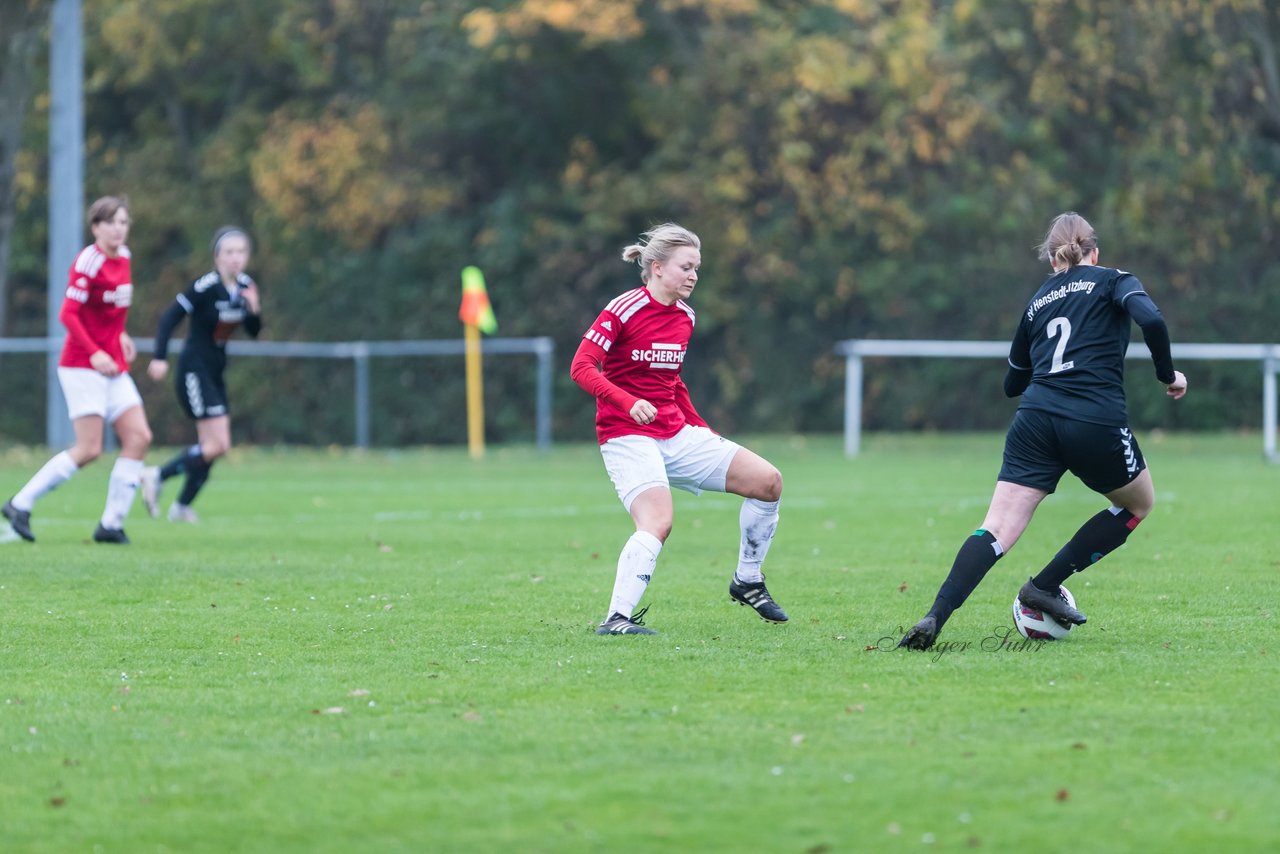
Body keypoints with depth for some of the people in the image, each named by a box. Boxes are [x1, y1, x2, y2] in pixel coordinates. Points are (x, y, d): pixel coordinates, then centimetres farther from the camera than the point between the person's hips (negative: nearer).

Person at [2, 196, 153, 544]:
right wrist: (95, 353, -26)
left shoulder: (123, 257, 10)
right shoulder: (89, 261, -15)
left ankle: (111, 524, 1)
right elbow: (68, 314, -19)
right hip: (82, 367, -8)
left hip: (114, 368, 8)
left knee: (139, 437, -3)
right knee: (89, 449, -13)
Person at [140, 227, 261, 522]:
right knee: (218, 445, -13)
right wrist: (160, 358, -26)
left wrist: (254, 309, -10)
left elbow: (253, 331, 11)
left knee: (210, 446, 10)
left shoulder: (245, 286, 4)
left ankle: (182, 506, 24)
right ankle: (156, 476, -1)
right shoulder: (206, 286, -18)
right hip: (194, 372, -8)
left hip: (214, 374, 8)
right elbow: (170, 317, -19)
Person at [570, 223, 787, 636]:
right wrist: (629, 403, -32)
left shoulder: (684, 317, 11)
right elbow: (581, 366, -18)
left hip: (676, 434, 8)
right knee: (657, 523, -29)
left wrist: (702, 429, 18)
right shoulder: (623, 310, -13)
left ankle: (747, 581, 16)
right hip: (628, 436, -8)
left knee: (768, 481, 1)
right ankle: (616, 618, -29)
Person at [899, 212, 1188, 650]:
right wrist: (1168, 375, 5)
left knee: (998, 529, -3)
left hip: (1035, 419, 3)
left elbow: (1013, 382, 28)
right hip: (1097, 422, -3)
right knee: (1139, 503, 24)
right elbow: (1151, 319, -10)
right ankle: (1045, 585, 15)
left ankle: (935, 617, -24)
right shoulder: (1112, 281, 10)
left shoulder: (1039, 299, 22)